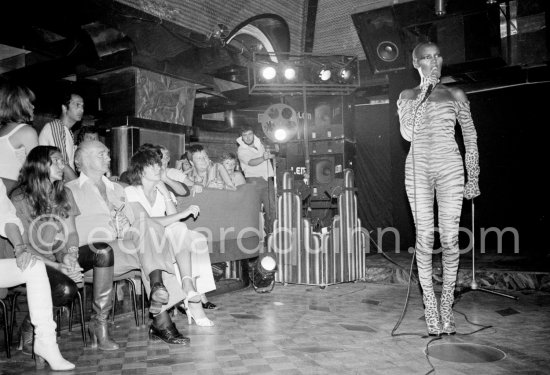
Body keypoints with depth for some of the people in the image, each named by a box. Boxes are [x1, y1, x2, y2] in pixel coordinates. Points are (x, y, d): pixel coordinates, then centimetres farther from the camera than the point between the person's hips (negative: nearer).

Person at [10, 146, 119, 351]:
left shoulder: (64, 193, 10)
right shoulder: (19, 198, -8)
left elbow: (72, 233, 9)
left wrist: (70, 256, -13)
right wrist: (58, 267, -20)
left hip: (62, 257, 5)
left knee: (103, 251, -23)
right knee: (65, 289, -34)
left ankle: (99, 323, -17)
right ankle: (29, 326, 0)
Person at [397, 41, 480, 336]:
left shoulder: (454, 95, 11)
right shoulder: (407, 96, 11)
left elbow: (470, 137, 13)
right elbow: (407, 133, -6)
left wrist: (473, 177, 8)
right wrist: (424, 91, -8)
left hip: (450, 168, 0)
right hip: (417, 170, 0)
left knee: (450, 238, -3)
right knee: (424, 238, -2)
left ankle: (447, 306, 9)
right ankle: (429, 304, 8)